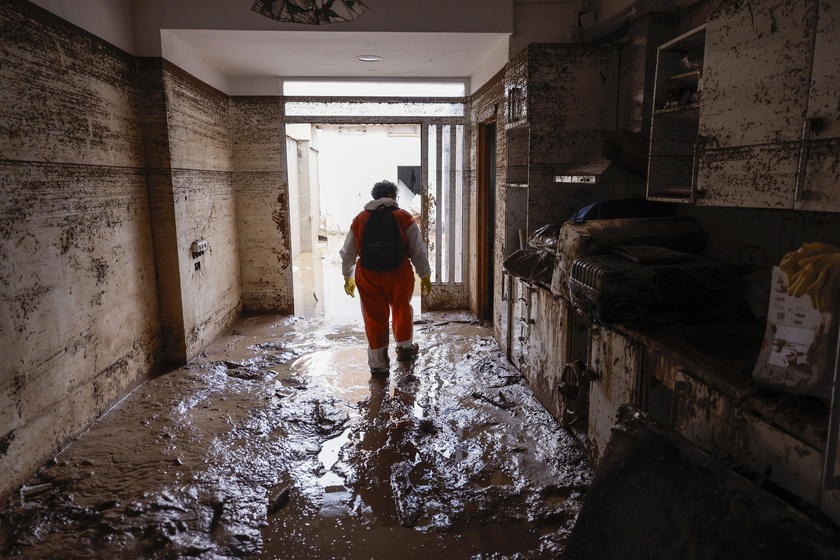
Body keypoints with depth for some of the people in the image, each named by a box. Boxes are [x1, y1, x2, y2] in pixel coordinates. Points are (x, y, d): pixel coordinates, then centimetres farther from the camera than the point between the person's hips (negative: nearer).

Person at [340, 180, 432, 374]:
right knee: (402, 310, 21)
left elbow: (348, 252, 10)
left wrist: (348, 276, 22)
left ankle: (378, 362, 17)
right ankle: (405, 348, 40)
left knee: (374, 317, 9)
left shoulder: (360, 219, 5)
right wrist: (425, 276, 9)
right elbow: (418, 250, 0)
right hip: (398, 273, -1)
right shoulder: (404, 217, -1)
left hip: (368, 276, 1)